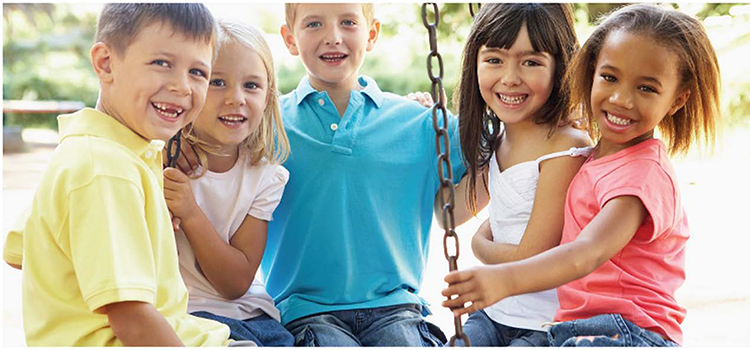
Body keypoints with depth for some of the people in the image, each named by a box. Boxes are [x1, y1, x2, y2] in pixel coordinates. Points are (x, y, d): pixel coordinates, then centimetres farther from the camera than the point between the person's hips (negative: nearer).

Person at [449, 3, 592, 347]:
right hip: (492, 314, 7)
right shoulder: (495, 139, 5)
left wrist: (479, 245, 1)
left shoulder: (566, 148, -18)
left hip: (546, 327, -7)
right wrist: (484, 236, 3)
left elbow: (530, 260, -16)